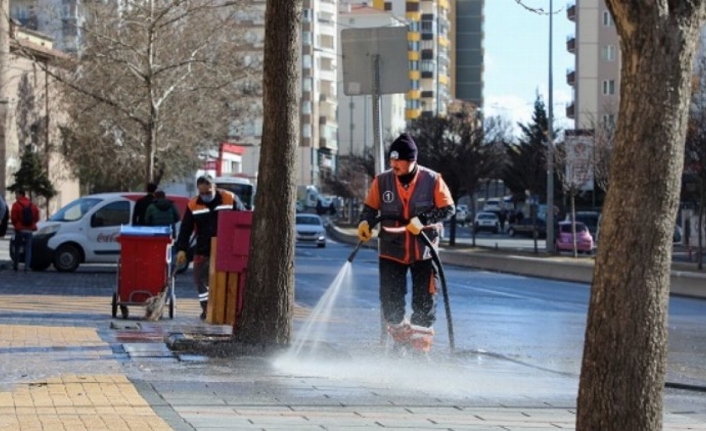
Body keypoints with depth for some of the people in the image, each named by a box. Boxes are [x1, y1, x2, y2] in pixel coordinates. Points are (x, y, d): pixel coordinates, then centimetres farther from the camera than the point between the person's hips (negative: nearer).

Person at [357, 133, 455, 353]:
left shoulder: (432, 180, -10)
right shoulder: (382, 181, -4)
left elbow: (448, 209, -8)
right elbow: (370, 207, 5)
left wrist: (422, 220, -21)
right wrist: (365, 222, -16)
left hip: (424, 251, -1)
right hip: (392, 251, 1)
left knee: (424, 302, 2)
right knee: (390, 300, -1)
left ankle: (421, 345, 14)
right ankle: (401, 337, 21)